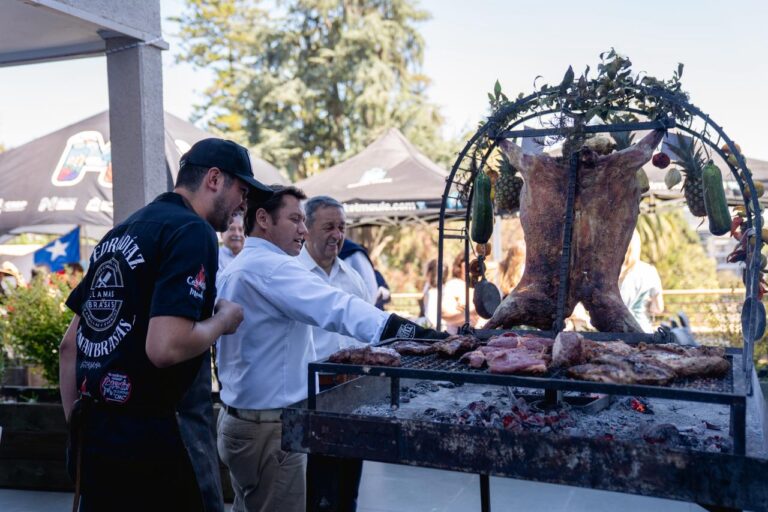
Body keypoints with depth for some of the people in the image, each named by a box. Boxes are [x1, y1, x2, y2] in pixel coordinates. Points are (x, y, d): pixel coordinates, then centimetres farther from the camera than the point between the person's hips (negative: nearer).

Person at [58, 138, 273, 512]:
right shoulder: (192, 231, -13)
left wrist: (77, 427, 20)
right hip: (157, 442, -8)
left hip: (95, 437, 8)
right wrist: (224, 319, -8)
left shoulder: (119, 234, 13)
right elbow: (165, 348, -26)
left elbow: (70, 344, 16)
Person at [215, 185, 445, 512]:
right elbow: (338, 308, -32)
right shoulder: (272, 268, -18)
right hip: (268, 427, -10)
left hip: (239, 419, 10)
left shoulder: (234, 271, 14)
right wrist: (418, 334, -39)